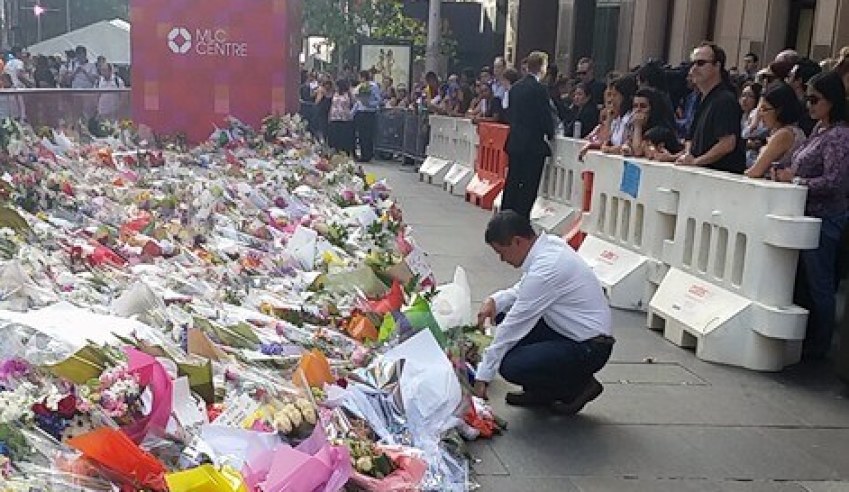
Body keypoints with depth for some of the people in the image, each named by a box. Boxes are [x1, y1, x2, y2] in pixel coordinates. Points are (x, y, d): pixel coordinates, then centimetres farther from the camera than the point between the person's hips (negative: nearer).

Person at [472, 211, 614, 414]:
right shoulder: (549, 243, 0)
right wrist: (495, 300, -3)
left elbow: (514, 328, -21)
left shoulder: (545, 270, -27)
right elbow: (526, 289, 17)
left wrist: (482, 377, -13)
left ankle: (579, 385, 1)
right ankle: (541, 391, 12)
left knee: (510, 367, -22)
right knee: (504, 315, 7)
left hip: (589, 349, -10)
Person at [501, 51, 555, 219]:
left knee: (512, 183, 14)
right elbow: (546, 117, -12)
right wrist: (550, 133, 6)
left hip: (514, 142, 7)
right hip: (533, 144, -7)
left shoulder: (515, 87, 8)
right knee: (528, 187, -2)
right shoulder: (539, 89, -14)